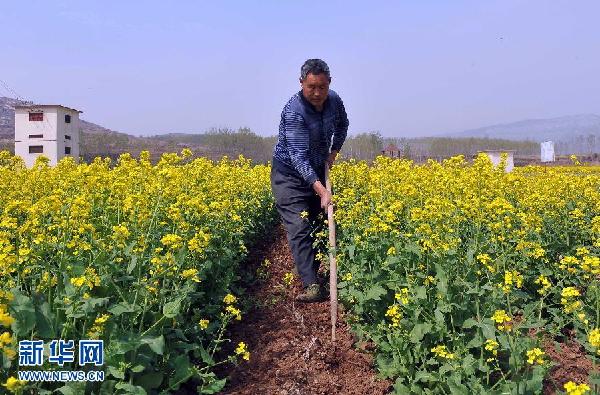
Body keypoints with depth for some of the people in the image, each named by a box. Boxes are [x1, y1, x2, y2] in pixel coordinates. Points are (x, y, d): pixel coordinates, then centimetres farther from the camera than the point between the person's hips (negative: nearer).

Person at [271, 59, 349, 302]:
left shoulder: (334, 101, -8)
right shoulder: (294, 111, -29)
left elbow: (342, 125, 17)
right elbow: (298, 156, -35)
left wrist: (334, 151, 2)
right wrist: (321, 190, -41)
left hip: (318, 172, 7)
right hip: (290, 175, -6)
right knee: (299, 228, -14)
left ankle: (312, 273, 22)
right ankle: (312, 285, -17)